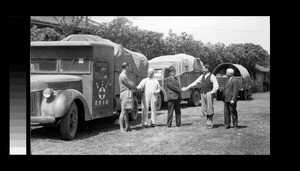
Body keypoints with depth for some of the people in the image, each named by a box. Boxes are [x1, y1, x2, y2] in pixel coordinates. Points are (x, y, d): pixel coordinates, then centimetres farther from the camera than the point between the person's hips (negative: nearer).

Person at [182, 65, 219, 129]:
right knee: (204, 109, 5)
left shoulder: (212, 76, -3)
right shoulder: (202, 76, 15)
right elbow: (194, 83, 18)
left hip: (209, 94, -6)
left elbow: (216, 86, -7)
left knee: (209, 108, -6)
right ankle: (208, 122, 12)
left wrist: (211, 92, -12)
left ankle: (210, 123, -1)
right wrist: (186, 88, 17)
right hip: (202, 94, 6)